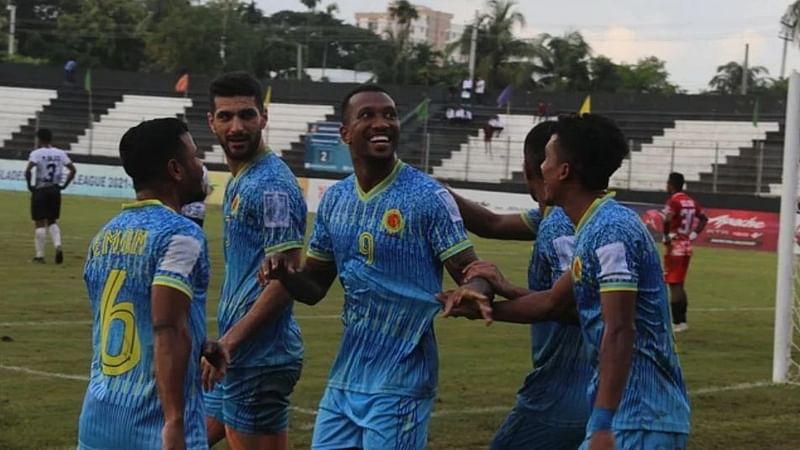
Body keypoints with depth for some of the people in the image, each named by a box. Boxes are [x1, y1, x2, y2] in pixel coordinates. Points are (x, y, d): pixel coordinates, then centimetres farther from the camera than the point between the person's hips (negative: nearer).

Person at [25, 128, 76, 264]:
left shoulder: (36, 153, -9)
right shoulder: (60, 153, 4)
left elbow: (28, 170, -22)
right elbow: (73, 170, 0)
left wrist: (29, 185, -9)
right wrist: (64, 185, 6)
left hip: (40, 190, -4)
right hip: (55, 190, 4)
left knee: (39, 223, 3)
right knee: (52, 221, 18)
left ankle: (40, 255, 4)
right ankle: (58, 246, -6)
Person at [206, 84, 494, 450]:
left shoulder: (428, 197, -9)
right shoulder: (334, 200, 8)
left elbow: (474, 276, -11)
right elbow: (313, 286, 15)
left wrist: (472, 295, -35)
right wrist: (283, 276, -7)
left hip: (399, 383, -6)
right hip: (343, 381, 6)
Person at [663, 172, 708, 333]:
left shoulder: (673, 201, -13)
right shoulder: (691, 202, 11)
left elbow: (667, 222, -27)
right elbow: (703, 219, 17)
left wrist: (667, 239, -13)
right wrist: (693, 235, 13)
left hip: (675, 248, -8)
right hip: (687, 247, 8)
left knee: (674, 284, -5)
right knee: (679, 284, 16)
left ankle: (677, 322, -7)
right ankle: (682, 320, 18)